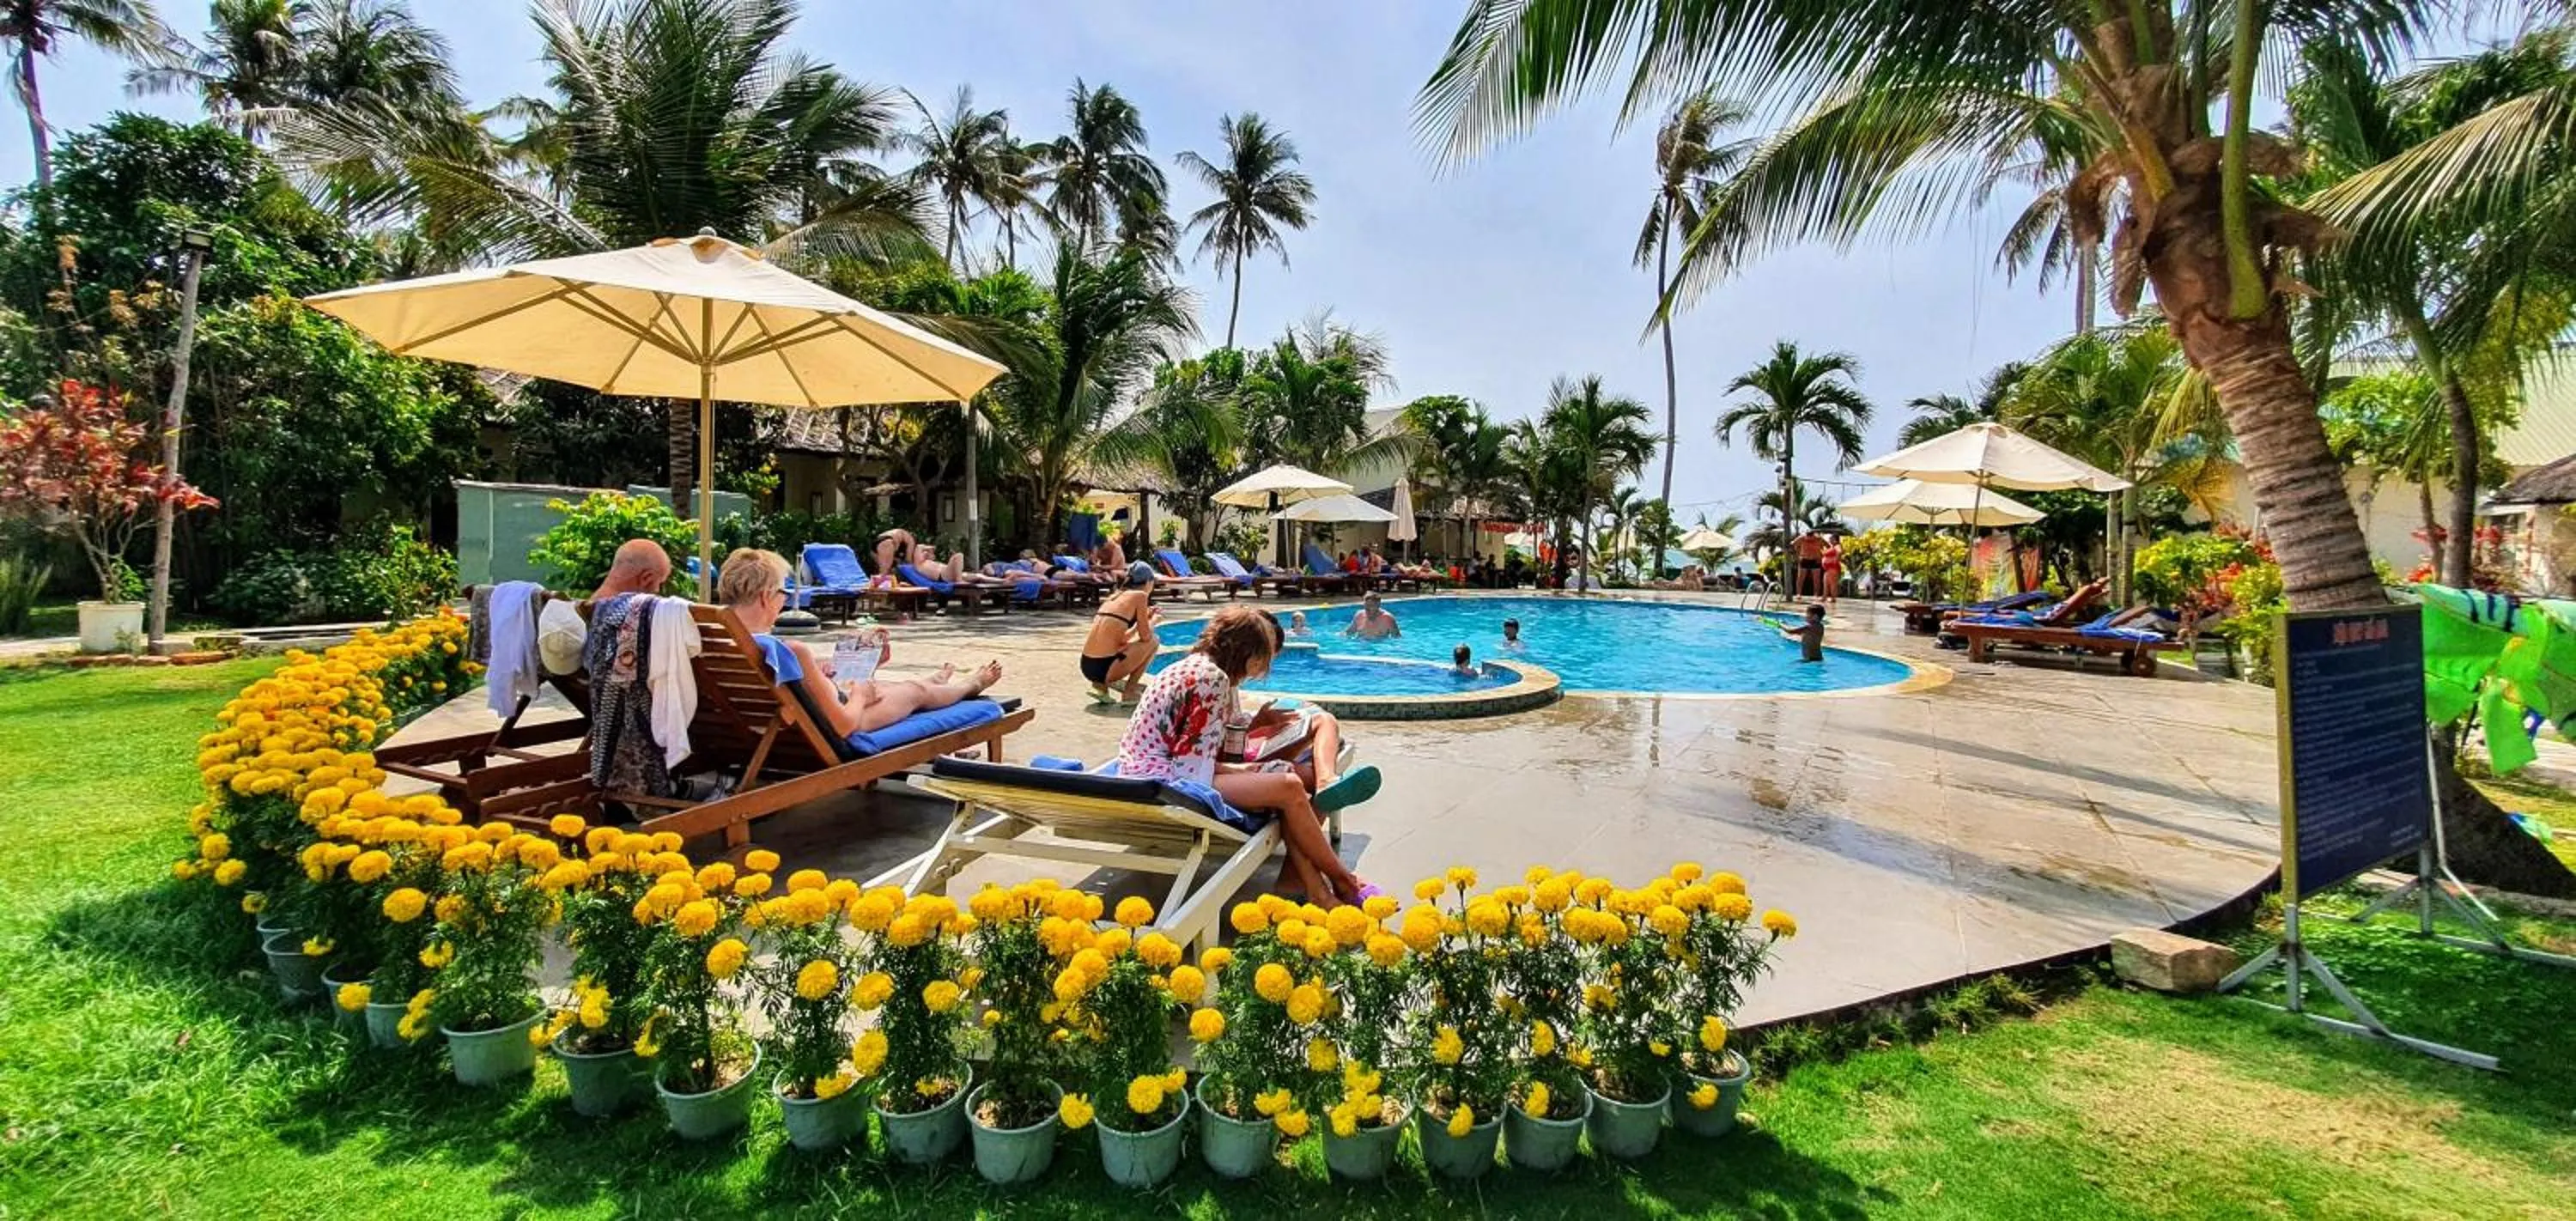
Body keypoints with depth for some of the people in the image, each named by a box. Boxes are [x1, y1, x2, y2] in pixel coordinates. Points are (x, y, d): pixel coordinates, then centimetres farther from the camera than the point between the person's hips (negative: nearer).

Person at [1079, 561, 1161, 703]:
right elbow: (1145, 636, 0)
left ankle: (1103, 684, 13)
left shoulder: (1114, 596, 19)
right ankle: (1129, 694, 7)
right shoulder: (1140, 596, -1)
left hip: (1086, 666, 8)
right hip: (1103, 668, -7)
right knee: (1153, 642, 11)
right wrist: (1153, 620, 19)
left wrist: (1143, 618, 31)